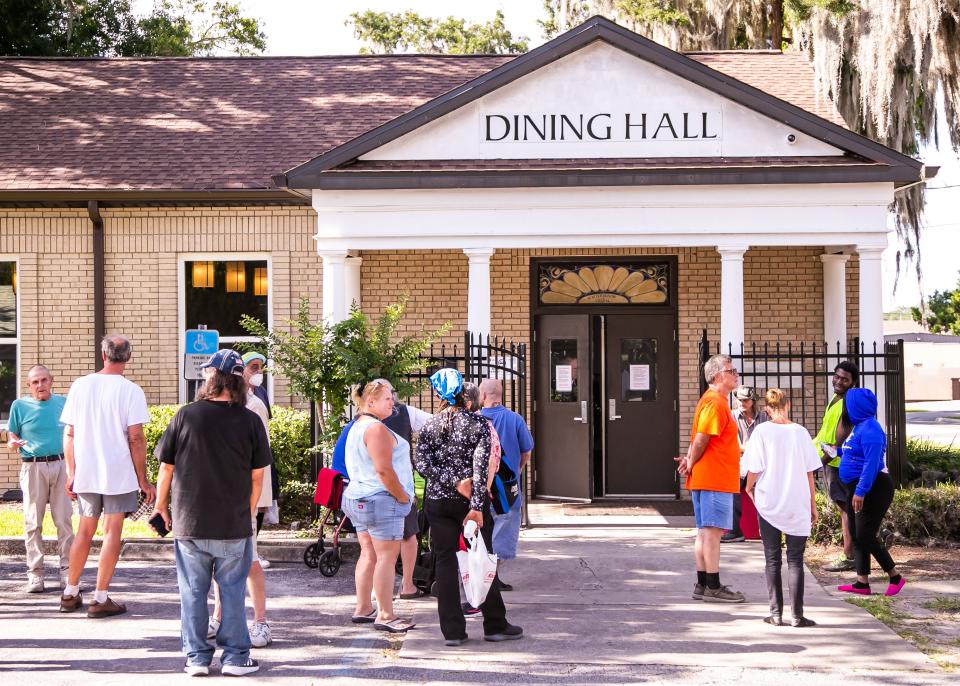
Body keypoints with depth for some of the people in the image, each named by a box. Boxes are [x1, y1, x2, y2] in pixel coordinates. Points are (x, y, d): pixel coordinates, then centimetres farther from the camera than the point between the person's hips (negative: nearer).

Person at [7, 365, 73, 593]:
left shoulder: (63, 402, 9)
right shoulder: (20, 406, 4)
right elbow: (11, 435, 8)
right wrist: (13, 443, -14)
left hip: (61, 465, 1)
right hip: (33, 467, -1)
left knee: (64, 520, -1)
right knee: (33, 522, 0)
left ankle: (67, 571, 4)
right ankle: (35, 574, 5)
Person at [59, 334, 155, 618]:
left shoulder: (80, 385, 3)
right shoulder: (130, 390, -9)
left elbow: (69, 434, 5)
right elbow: (136, 438, -12)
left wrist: (71, 473, 13)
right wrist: (143, 480, -5)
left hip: (85, 474, 4)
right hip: (119, 473, -4)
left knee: (84, 530, 16)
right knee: (112, 532, 2)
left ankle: (70, 594, 23)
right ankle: (101, 599, 2)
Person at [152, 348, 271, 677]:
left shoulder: (186, 415, -7)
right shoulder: (250, 421, -6)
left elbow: (166, 468, -1)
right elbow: (257, 477, -1)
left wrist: (161, 505, 14)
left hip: (189, 523, 0)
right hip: (234, 525, 0)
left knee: (193, 592, 9)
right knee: (232, 591, 9)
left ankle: (197, 657, 13)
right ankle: (235, 656, 12)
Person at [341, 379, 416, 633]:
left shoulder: (357, 427, 16)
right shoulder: (376, 428, -17)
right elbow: (384, 470, -22)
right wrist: (402, 496, -12)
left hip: (357, 496, 10)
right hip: (381, 499, -10)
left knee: (368, 554, 15)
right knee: (386, 556, -6)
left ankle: (363, 609, 20)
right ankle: (385, 615, -5)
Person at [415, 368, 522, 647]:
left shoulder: (430, 426, 1)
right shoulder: (478, 424, -5)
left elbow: (422, 463, -11)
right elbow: (481, 466, -14)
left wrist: (454, 482, -13)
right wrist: (477, 506, -16)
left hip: (438, 501, 2)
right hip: (470, 500, -1)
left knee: (445, 563, 4)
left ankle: (452, 631, 3)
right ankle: (495, 626, 15)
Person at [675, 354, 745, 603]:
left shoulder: (712, 400, 18)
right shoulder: (715, 403, -15)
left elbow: (699, 439, 18)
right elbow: (701, 439, -19)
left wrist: (690, 461, 4)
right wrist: (691, 464, -5)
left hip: (705, 478, 10)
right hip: (715, 479, -10)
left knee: (705, 531, 11)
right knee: (712, 531, -7)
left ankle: (702, 586, 15)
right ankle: (713, 587, -5)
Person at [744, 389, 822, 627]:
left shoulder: (761, 432, -7)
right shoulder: (800, 432, -2)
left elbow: (754, 469, -6)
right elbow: (809, 473, 2)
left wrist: (749, 488, 15)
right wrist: (813, 505, 10)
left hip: (768, 503, -1)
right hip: (797, 506, 1)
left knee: (772, 560, 8)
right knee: (795, 561, 6)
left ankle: (776, 613, 6)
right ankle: (797, 615, 1)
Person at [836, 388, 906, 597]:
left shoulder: (869, 428, -19)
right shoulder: (859, 426, 12)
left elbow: (871, 463, -26)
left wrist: (860, 491, -30)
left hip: (873, 489, -10)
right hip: (858, 489, 10)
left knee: (865, 536, -8)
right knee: (857, 536, 8)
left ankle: (895, 577, 3)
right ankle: (862, 583, 10)